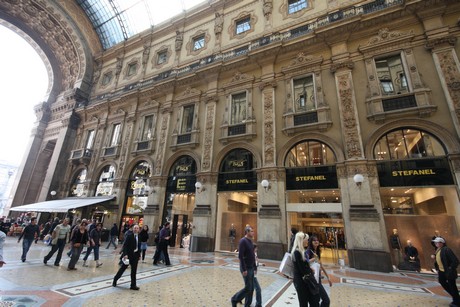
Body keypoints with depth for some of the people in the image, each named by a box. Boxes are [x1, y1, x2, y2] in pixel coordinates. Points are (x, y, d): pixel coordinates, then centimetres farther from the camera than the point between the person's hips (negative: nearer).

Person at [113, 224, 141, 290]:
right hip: (128, 254, -5)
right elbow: (125, 245, -17)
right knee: (123, 268, 10)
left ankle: (133, 285, 16)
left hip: (135, 255, 5)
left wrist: (139, 255, 10)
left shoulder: (139, 237, 4)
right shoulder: (129, 236, -13)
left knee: (134, 271, 8)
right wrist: (125, 254, -25)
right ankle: (115, 280, 34)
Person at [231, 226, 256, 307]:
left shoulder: (250, 241, 10)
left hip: (251, 268, 8)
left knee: (251, 288, 11)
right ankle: (235, 299, 16)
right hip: (246, 269, -8)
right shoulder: (243, 241, -17)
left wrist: (254, 267, 15)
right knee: (248, 288, -3)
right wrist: (244, 269, -23)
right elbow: (240, 256, -22)